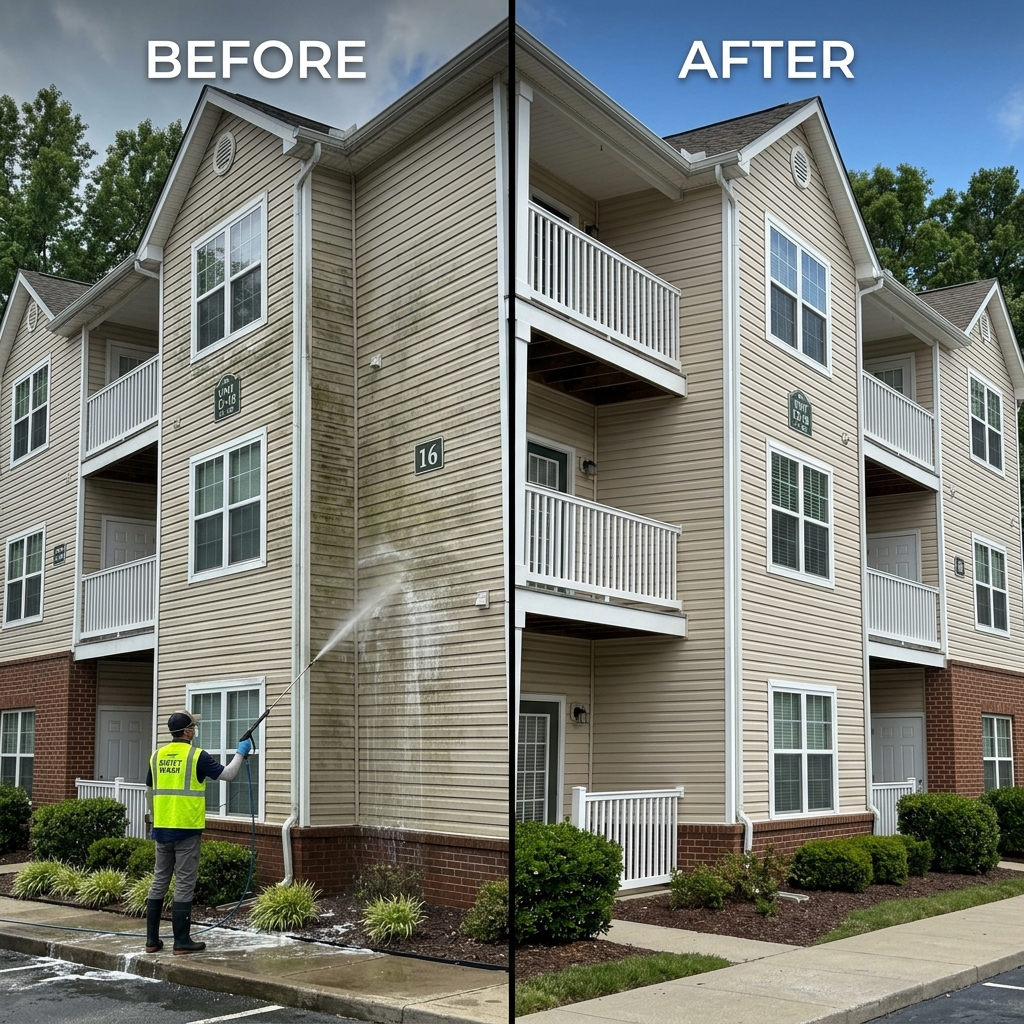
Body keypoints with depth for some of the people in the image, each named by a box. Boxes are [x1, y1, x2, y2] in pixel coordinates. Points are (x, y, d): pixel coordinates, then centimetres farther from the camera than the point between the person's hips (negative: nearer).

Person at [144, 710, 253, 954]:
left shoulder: (157, 756, 7)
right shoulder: (196, 755, -10)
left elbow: (151, 793, 15)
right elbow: (227, 774, -4)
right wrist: (241, 753, 11)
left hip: (162, 829, 6)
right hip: (187, 829, -6)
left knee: (159, 881, 12)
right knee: (184, 884, 0)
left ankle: (152, 940, 15)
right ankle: (182, 941, 3)